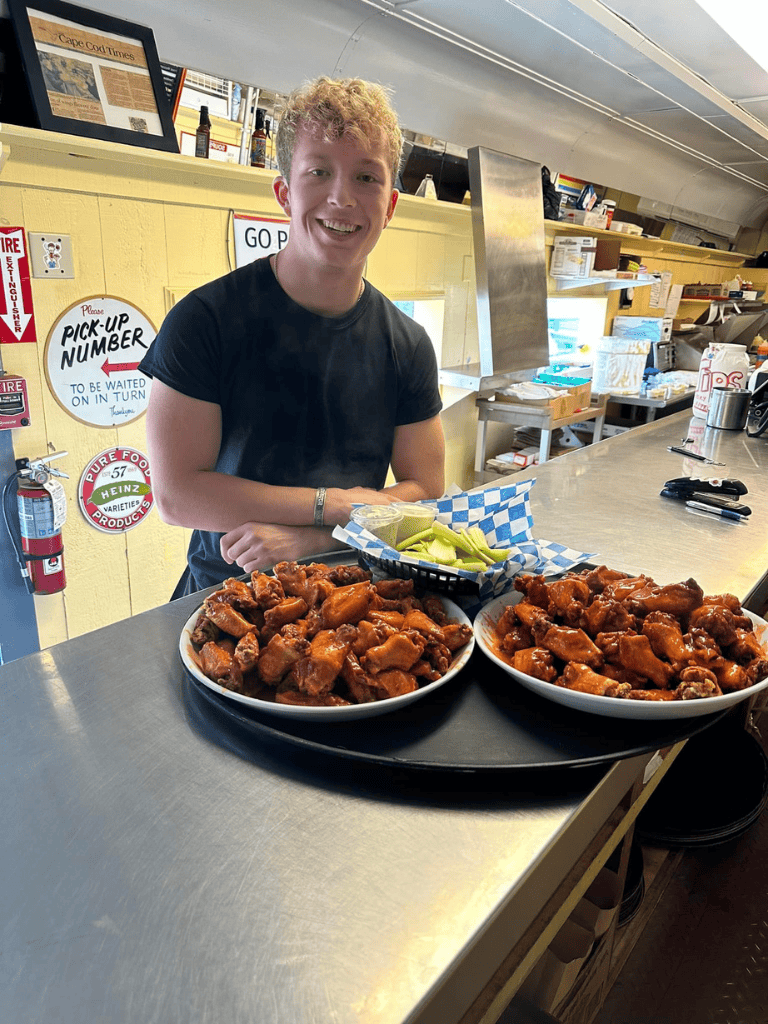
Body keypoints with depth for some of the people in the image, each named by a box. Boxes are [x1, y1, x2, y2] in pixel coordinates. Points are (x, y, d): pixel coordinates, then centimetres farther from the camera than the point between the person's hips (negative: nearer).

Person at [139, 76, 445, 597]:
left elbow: (425, 492, 0)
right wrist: (338, 504, -13)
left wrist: (311, 537, -16)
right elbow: (176, 494, -12)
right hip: (226, 596, -2)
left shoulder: (408, 344, 1)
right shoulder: (205, 319, -9)